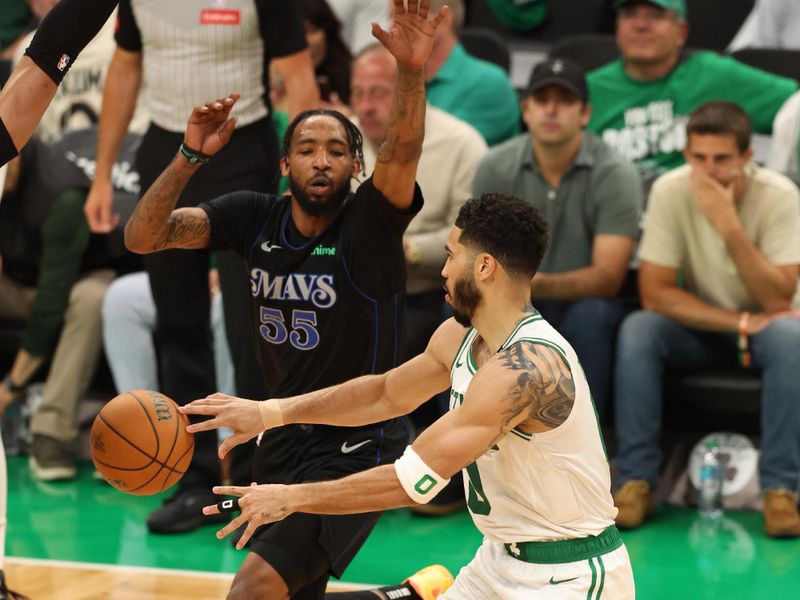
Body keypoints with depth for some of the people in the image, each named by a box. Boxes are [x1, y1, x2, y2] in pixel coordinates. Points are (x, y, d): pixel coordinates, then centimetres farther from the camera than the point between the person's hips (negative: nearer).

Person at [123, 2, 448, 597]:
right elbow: (142, 237, -9)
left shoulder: (369, 223, -14)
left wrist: (412, 72, -51)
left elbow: (403, 151, -34)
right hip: (283, 439, 6)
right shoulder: (255, 217, -2)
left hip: (356, 449, -6)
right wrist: (191, 157, -24)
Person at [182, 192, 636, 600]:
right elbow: (386, 394, 18)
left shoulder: (527, 367, -27)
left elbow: (415, 480, -28)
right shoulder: (458, 337, 1)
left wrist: (290, 498, -20)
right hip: (501, 558, 9)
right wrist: (271, 412, 9)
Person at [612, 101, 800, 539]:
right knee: (637, 330, -28)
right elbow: (654, 292, -16)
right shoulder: (670, 191, -15)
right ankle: (636, 480, -23)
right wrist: (738, 323, -24)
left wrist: (730, 227, -35)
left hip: (763, 325, -1)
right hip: (700, 328, 1)